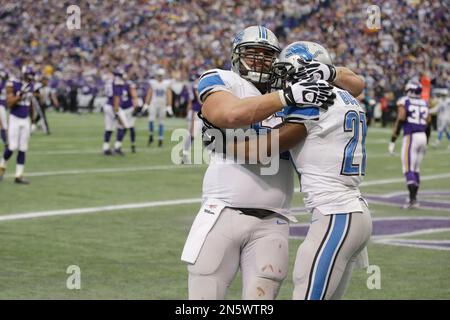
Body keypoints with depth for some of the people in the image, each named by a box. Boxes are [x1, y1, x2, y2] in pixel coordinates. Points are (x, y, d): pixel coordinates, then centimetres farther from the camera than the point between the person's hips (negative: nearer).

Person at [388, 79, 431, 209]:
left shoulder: (404, 102, -3)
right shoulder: (424, 104, 13)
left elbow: (400, 121, -11)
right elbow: (428, 125, 15)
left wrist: (392, 141, -8)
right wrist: (426, 143, 27)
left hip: (410, 137, -6)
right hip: (423, 137, 6)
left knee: (408, 169, -4)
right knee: (416, 169, 16)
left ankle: (413, 199, -14)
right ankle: (413, 198, 20)